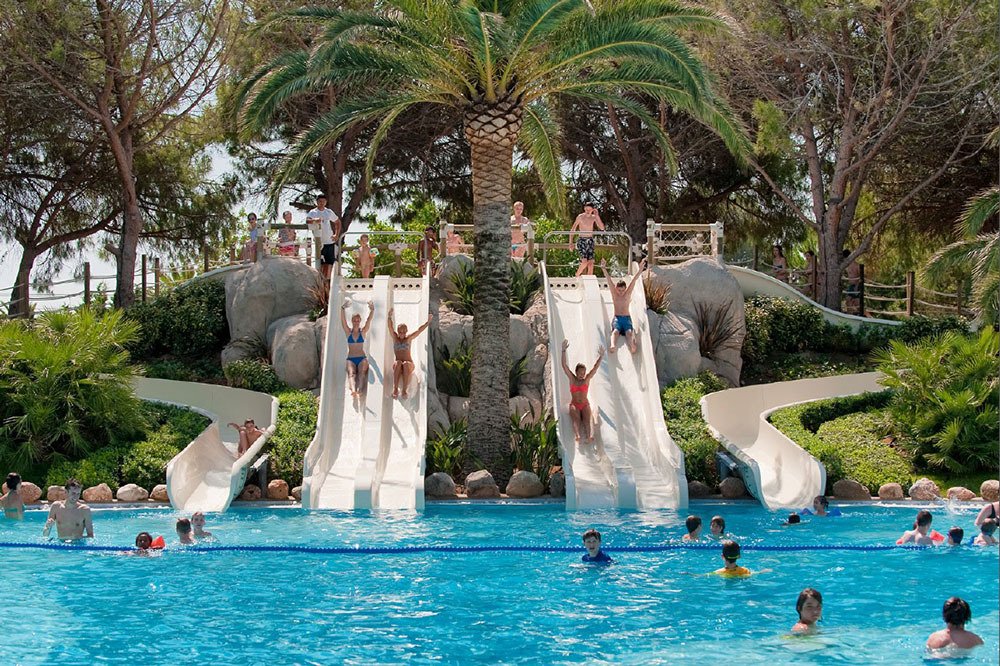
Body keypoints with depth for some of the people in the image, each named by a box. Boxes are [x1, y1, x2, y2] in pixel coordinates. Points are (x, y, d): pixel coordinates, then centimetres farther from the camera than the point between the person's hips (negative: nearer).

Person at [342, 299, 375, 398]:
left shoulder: (363, 331, 9)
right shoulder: (348, 331, 9)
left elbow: (369, 320, -5)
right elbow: (343, 320, -7)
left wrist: (372, 310, -22)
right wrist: (343, 308, -24)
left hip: (362, 358, 1)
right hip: (350, 359, 0)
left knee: (362, 372, -29)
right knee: (351, 373, -28)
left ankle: (360, 389, -54)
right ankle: (353, 390, -55)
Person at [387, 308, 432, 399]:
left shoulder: (409, 338, 8)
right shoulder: (395, 338, 9)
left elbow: (419, 330, -2)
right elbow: (390, 327, -6)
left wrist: (428, 321, -14)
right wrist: (390, 316, -23)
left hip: (409, 363, -1)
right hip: (397, 364, 1)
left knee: (406, 365, -37)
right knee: (398, 364, -36)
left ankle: (404, 390, -43)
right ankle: (395, 389, -42)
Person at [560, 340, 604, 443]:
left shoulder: (587, 379, 4)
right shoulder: (572, 378, 1)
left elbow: (595, 368, -7)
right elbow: (564, 365, -8)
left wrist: (601, 357, -22)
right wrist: (563, 351, -19)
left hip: (585, 404, 1)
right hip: (574, 404, -1)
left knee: (587, 418, -25)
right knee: (576, 418, -27)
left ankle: (589, 436, -48)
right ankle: (577, 436, -50)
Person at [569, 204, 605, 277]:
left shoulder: (594, 217, 6)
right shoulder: (580, 217, -4)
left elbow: (602, 228, -4)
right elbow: (572, 229, 0)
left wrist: (597, 216, -11)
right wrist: (570, 242, -8)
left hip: (590, 241, 4)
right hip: (582, 241, -4)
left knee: (591, 263, -6)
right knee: (584, 262, -20)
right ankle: (577, 276, 3)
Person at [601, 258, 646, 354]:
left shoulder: (628, 293, 8)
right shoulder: (614, 294, 7)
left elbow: (633, 281, -2)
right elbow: (609, 281, -4)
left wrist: (640, 270, -11)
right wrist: (604, 269, -14)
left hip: (627, 318, 1)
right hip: (617, 318, -1)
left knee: (629, 332, -28)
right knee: (615, 331, -30)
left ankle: (632, 346, -56)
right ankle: (613, 346, -58)